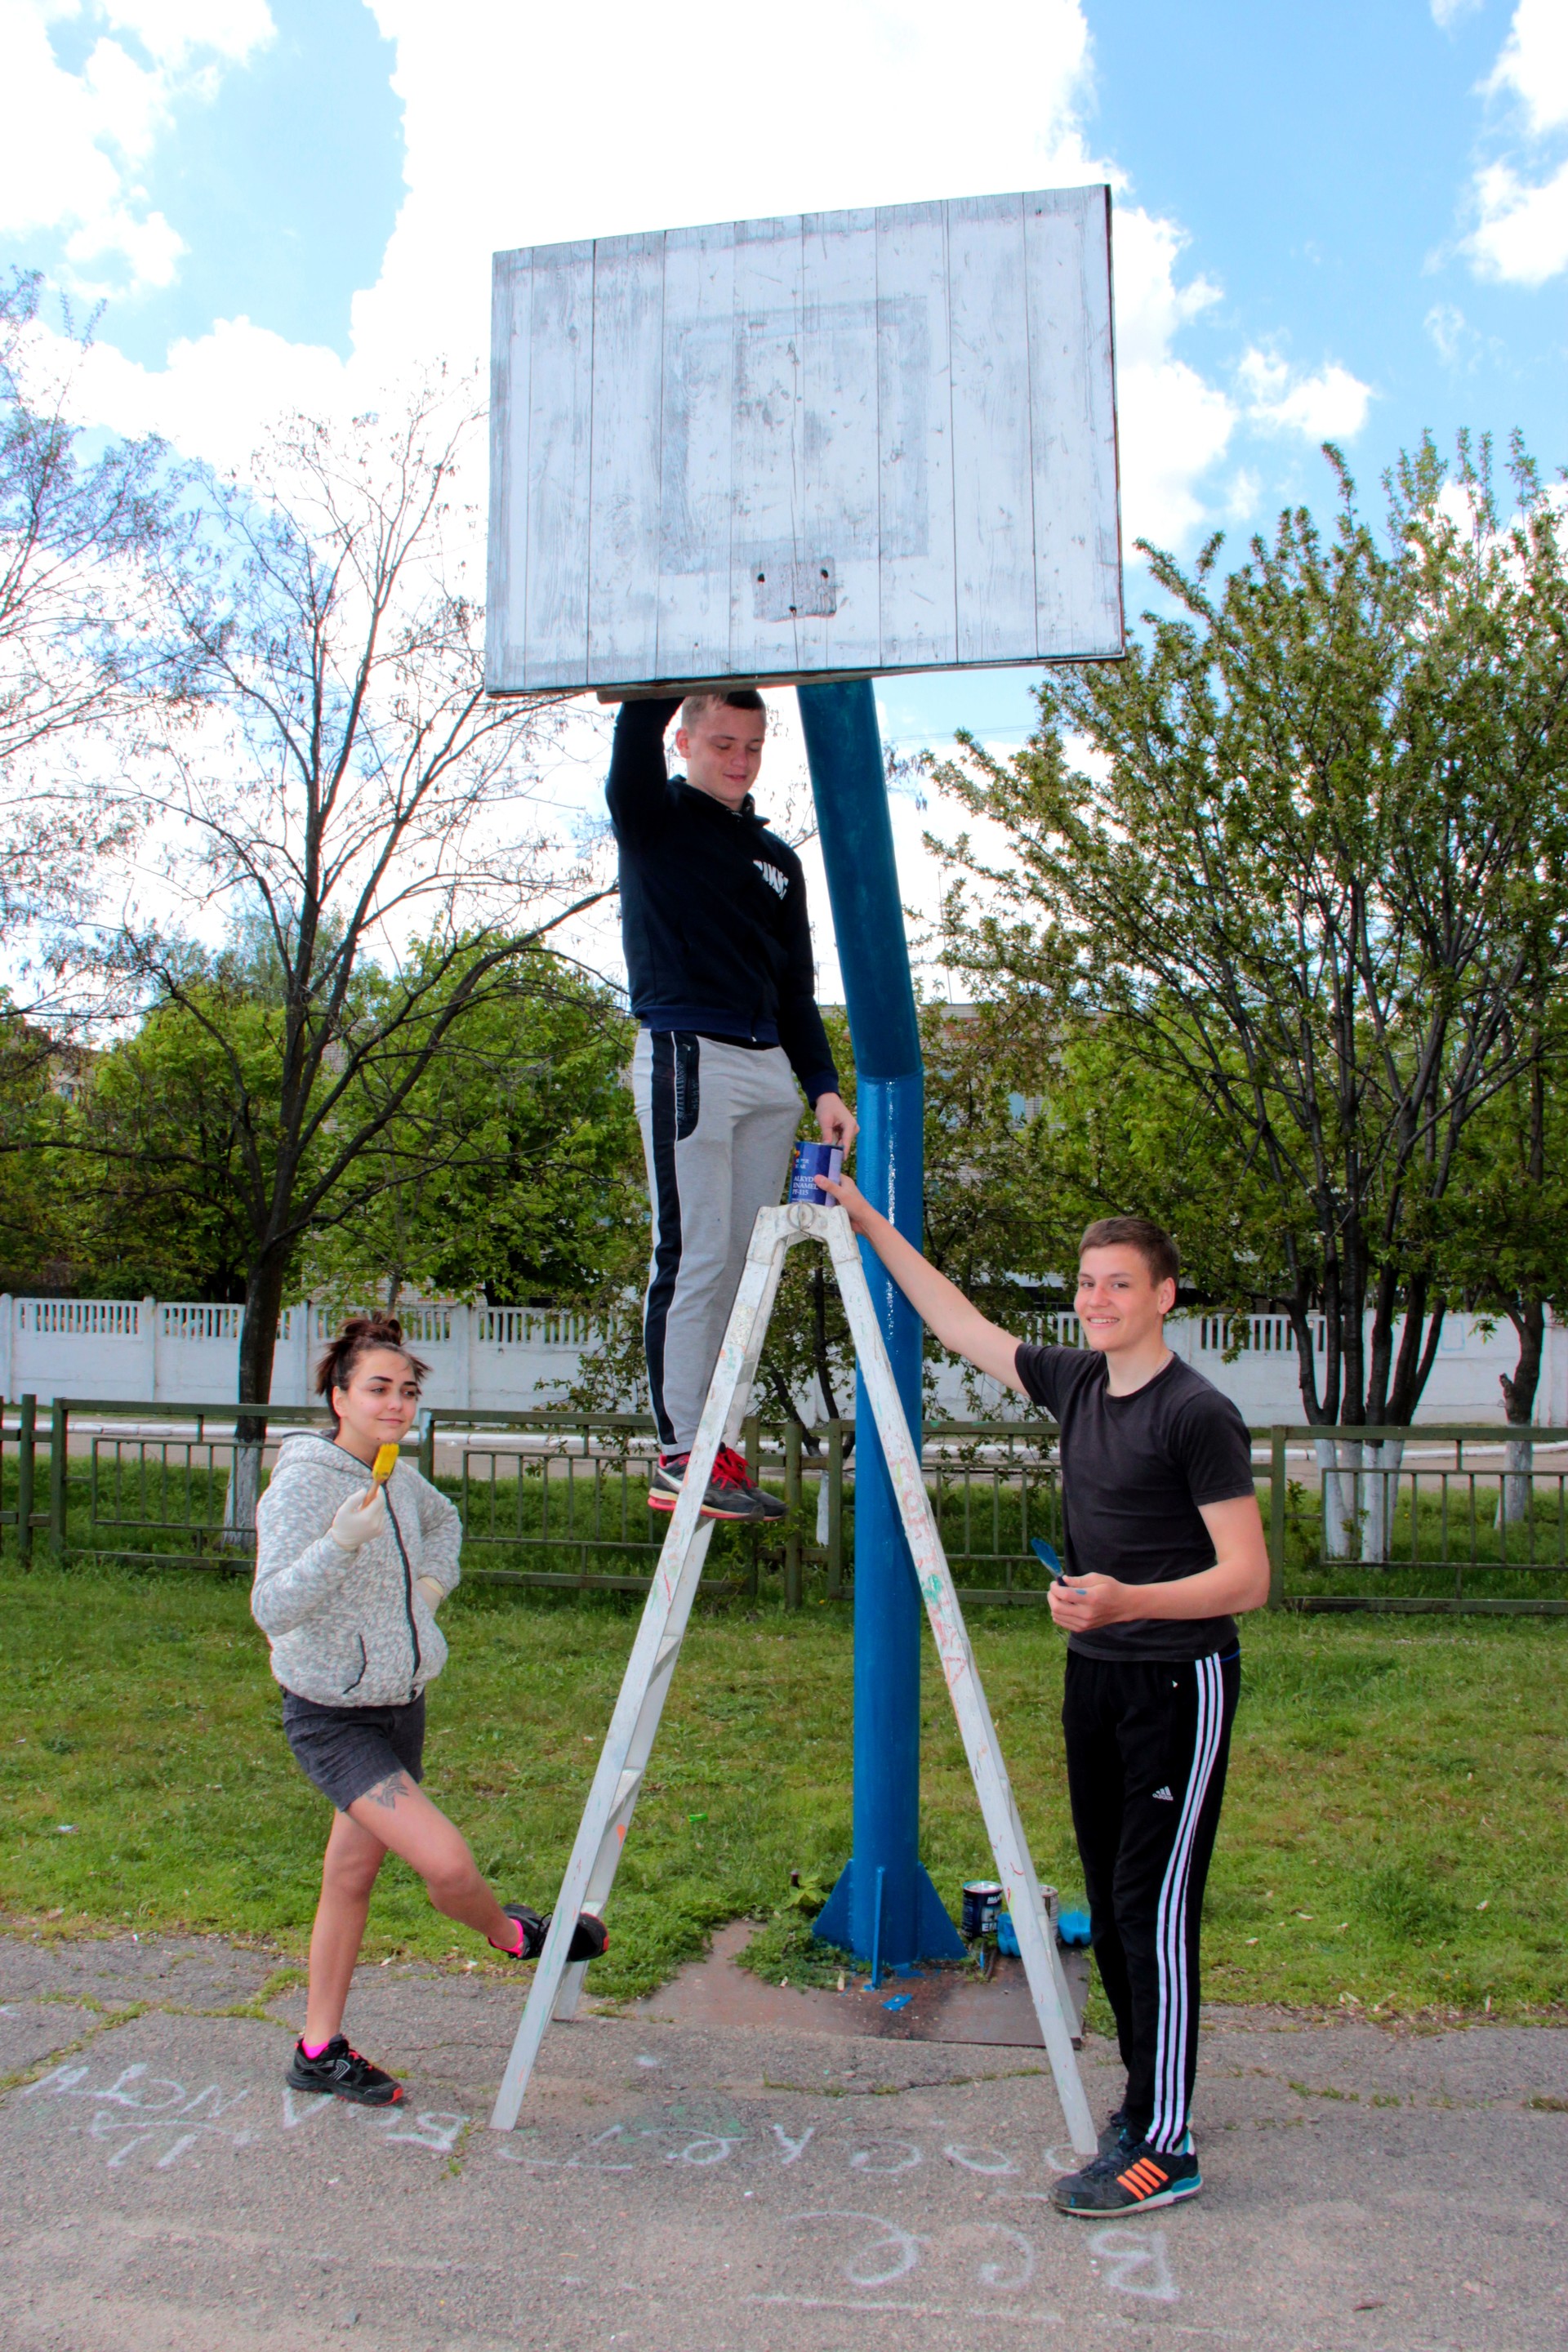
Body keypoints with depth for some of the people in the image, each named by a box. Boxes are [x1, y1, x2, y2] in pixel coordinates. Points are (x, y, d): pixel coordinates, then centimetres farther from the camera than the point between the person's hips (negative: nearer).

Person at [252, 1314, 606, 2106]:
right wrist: (341, 1543, -39)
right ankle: (514, 1934, 15)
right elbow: (272, 1610, -27)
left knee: (352, 1876, 16)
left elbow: (444, 1522, 26)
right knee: (446, 1862, -17)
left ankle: (319, 2051, 31)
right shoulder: (301, 1485, -19)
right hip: (334, 1719, -7)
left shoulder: (400, 1478, 3)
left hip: (401, 1707, 7)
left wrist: (436, 1580, 9)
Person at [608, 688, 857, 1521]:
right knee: (694, 1257, -9)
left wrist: (822, 1086, 10)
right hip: (686, 1055, -6)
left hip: (769, 1071, 6)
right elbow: (636, 731, -14)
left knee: (746, 1263, 2)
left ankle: (714, 1441, 7)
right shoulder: (654, 820, 8)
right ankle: (679, 1454, -4)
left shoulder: (777, 859, 22)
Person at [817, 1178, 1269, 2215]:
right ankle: (1144, 2100, 27)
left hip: (1179, 1681, -7)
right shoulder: (1075, 1382, 5)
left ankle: (1166, 2148, 6)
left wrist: (1129, 1600, -33)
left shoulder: (1199, 1414, -16)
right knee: (1111, 1904, 13)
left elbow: (1247, 1577, -17)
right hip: (1094, 1673, 7)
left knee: (1155, 1908, -5)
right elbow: (958, 1321, 14)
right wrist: (868, 1222, 15)